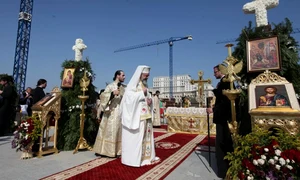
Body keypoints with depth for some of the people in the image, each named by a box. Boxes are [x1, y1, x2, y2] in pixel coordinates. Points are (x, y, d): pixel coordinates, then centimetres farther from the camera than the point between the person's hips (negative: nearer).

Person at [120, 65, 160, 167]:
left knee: (146, 136, 12)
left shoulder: (145, 85, 15)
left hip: (146, 115, 8)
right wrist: (142, 93, -15)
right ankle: (134, 158, 9)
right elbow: (129, 97, -19)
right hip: (136, 116, -7)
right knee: (136, 137, -3)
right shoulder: (133, 84, -6)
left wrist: (150, 100, -3)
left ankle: (146, 157, 24)